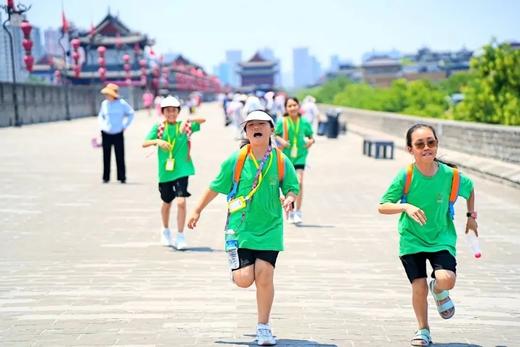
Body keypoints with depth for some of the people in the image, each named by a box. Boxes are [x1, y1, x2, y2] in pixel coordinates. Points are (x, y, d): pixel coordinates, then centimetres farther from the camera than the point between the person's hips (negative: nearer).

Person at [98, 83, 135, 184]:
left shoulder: (122, 103, -5)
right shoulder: (104, 103, 5)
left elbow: (131, 114, 7)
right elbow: (100, 116, 21)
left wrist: (125, 125, 2)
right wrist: (102, 126, 8)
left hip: (118, 134, -3)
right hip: (106, 134, 3)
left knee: (120, 157, -2)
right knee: (106, 157, 4)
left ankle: (122, 177, 6)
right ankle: (106, 177, 13)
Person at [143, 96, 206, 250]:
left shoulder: (184, 126, 2)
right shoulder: (158, 128, 1)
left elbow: (203, 120, -2)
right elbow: (145, 143, -6)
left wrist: (188, 120, -19)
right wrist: (158, 141, -25)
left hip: (182, 169, -1)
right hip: (165, 171, 1)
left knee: (181, 201, -15)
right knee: (167, 203, 17)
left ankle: (180, 237, -4)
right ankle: (165, 231, 42)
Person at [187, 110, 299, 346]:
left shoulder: (281, 161, -3)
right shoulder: (236, 160, -4)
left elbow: (292, 189, 7)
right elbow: (216, 187, 7)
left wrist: (289, 199, -17)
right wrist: (198, 211, 13)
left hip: (269, 229, 1)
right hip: (240, 228, -1)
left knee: (265, 277, -6)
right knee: (244, 279, -11)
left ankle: (263, 327, 13)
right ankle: (236, 269, 29)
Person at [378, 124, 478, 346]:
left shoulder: (451, 175, -15)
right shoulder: (406, 176, -18)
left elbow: (470, 189, 9)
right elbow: (382, 207, -18)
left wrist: (471, 216, 13)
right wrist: (406, 206, -34)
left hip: (442, 238, 0)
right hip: (411, 239, 0)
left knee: (446, 280, -21)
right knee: (419, 286, -1)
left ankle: (438, 291, 19)